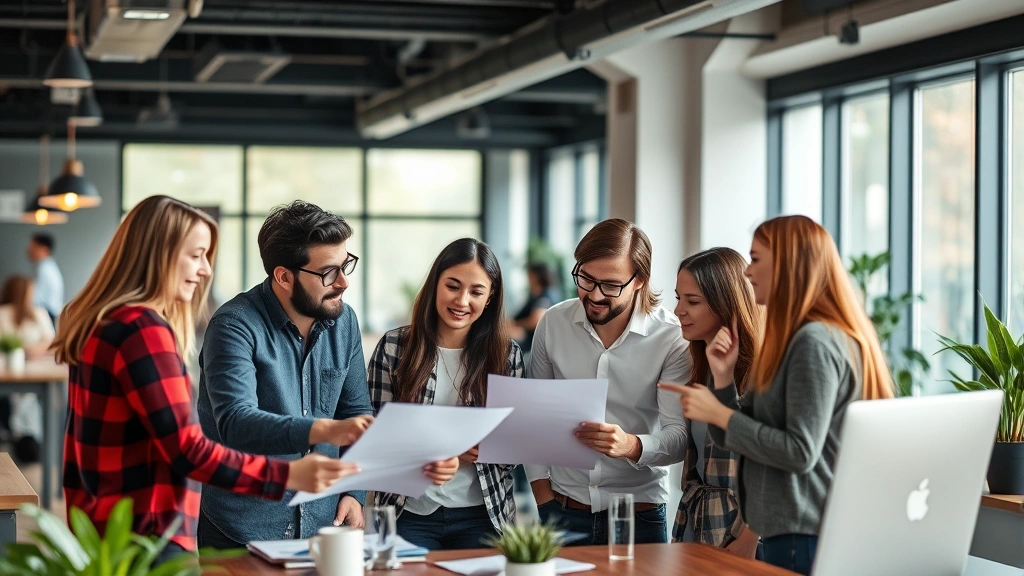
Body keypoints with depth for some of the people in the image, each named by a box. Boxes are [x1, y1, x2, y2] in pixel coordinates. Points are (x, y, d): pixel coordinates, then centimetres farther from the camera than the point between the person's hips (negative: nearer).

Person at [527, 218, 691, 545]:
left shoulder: (672, 338, -11)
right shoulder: (552, 324, -2)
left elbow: (679, 436, -14)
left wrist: (631, 446, -34)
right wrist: (542, 492, 2)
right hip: (561, 510, 2)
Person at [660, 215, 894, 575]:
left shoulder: (815, 342, -15)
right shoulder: (796, 340, 15)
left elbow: (801, 452, -20)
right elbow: (736, 440, 14)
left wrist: (719, 414, -15)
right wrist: (724, 376, 0)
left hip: (804, 537, -9)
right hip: (795, 531, 9)